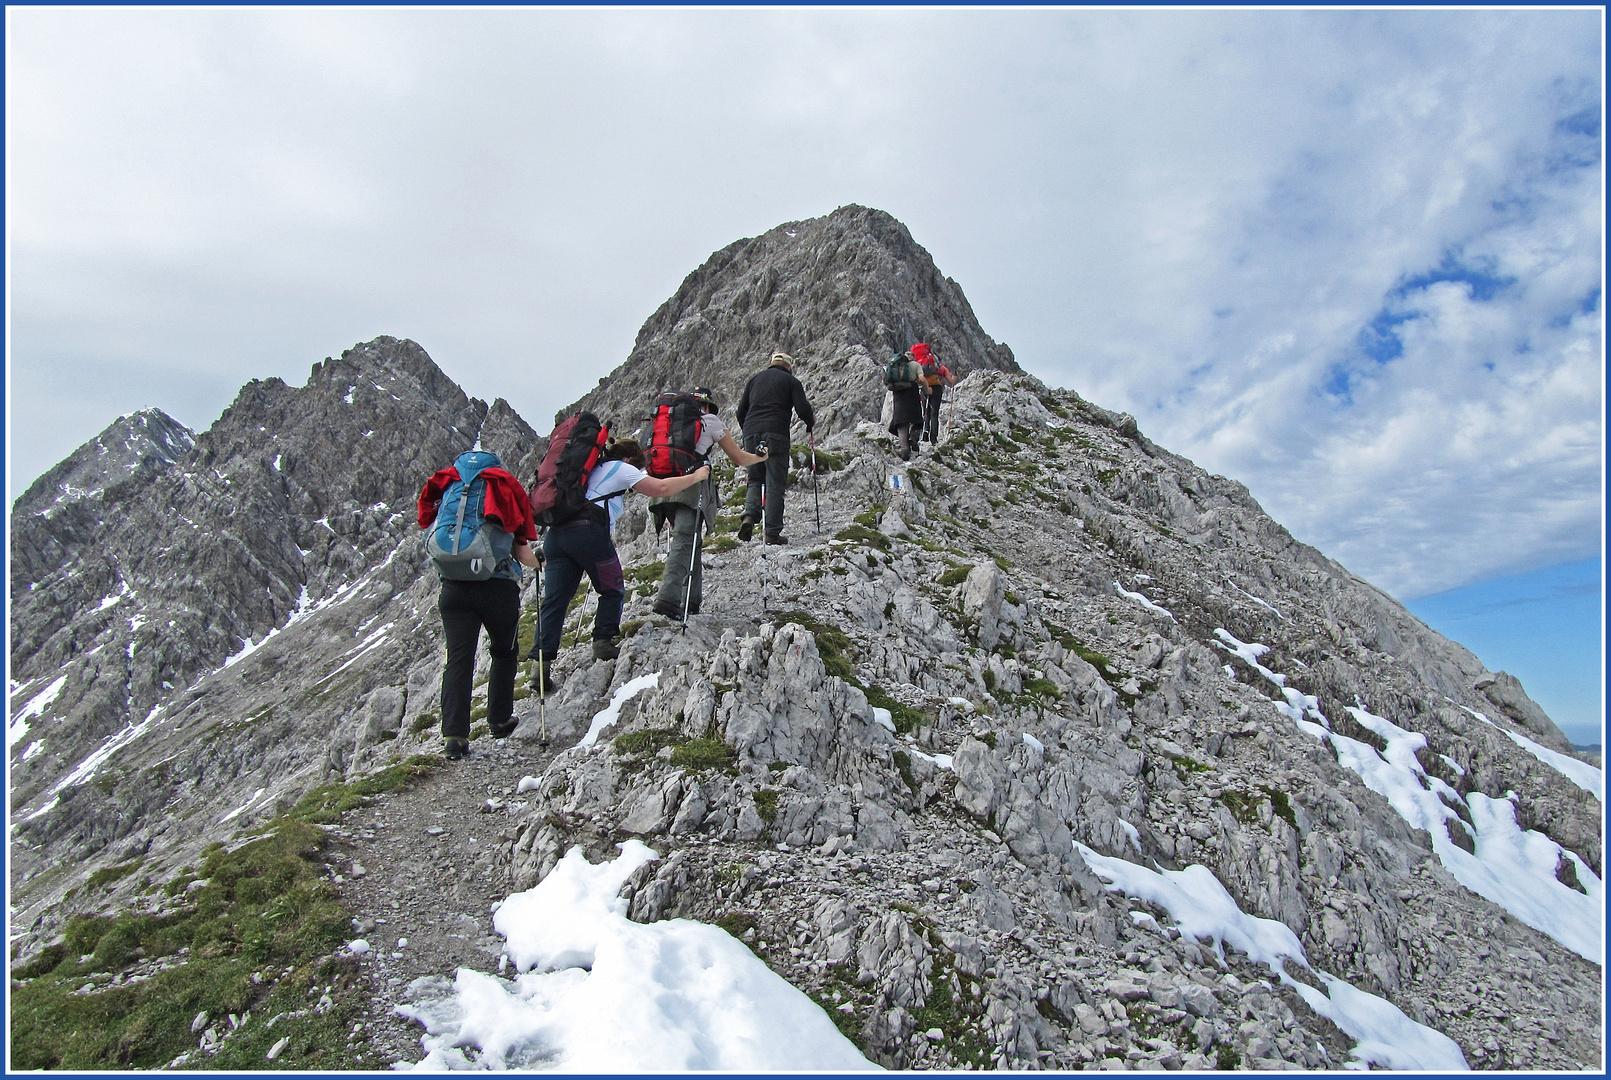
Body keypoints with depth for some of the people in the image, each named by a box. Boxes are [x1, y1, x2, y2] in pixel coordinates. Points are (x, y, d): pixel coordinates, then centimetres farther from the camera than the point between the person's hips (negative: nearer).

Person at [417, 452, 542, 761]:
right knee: (505, 652, 20)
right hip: (500, 587, -1)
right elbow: (522, 553, 4)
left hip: (454, 588, 2)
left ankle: (454, 735, -7)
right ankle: (500, 720, 25)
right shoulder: (505, 497, 8)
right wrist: (539, 562, 24)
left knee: (458, 659, 1)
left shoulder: (447, 501, 15)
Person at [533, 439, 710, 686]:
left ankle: (542, 661, -7)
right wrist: (696, 476, 13)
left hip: (556, 534, 7)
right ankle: (604, 642, 3)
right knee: (612, 591, 13)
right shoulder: (620, 468, 12)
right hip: (588, 533, -6)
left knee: (554, 601, 1)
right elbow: (661, 488, 3)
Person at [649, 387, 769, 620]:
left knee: (691, 540, 16)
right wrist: (762, 457, 36)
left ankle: (691, 600, 13)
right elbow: (738, 459, 18)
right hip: (690, 485, -6)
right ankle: (668, 598, -30)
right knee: (684, 541, -15)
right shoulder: (711, 422, 13)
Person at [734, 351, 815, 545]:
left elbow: (741, 411, 20)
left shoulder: (755, 378, 20)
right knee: (775, 483, -1)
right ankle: (773, 532, -4)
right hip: (776, 434, -4)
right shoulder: (791, 381, 8)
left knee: (755, 479, 15)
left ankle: (749, 515, -10)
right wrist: (811, 422, 17)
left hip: (751, 433, 4)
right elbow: (802, 408, -3)